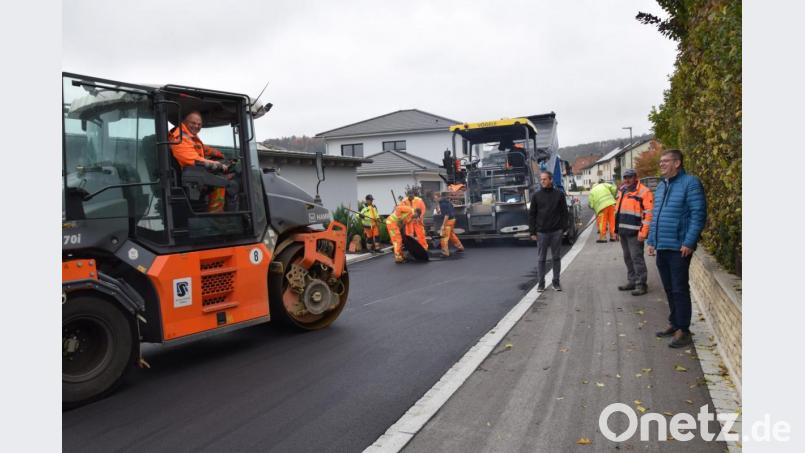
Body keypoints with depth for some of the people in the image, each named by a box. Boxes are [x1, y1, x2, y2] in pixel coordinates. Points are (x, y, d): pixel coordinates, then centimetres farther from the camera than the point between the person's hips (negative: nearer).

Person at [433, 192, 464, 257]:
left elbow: (447, 215, -25)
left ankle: (445, 252, -5)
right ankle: (460, 247, 32)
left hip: (449, 220, -10)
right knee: (451, 234, 23)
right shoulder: (444, 201, 9)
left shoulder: (443, 203, -21)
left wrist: (443, 225, -25)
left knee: (444, 236, -7)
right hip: (452, 219, 10)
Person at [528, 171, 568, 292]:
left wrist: (564, 228, -4)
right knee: (541, 259, 4)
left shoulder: (559, 194, 2)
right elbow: (531, 214, 3)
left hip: (556, 231, 0)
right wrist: (532, 231, -2)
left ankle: (556, 282, 17)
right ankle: (541, 283, 12)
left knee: (556, 257, 8)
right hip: (541, 232, 0)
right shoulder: (536, 195, 3)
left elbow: (564, 212, 4)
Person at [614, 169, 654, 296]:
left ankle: (641, 284, -1)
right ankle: (632, 281, 24)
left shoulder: (644, 192, -8)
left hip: (635, 232, -8)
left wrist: (643, 232, -19)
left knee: (637, 258, -7)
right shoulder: (621, 191, 17)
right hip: (623, 231, 8)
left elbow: (648, 213, -13)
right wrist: (616, 228, 20)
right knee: (627, 258, 14)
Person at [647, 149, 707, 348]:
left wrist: (689, 242, -19)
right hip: (661, 248, 8)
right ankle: (674, 323, 26)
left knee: (679, 290, -3)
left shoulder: (690, 183, -9)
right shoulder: (661, 187, 17)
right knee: (669, 289, 15)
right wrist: (651, 241, 16)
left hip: (679, 248, -8)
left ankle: (683, 330, 5)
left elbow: (698, 215, -14)